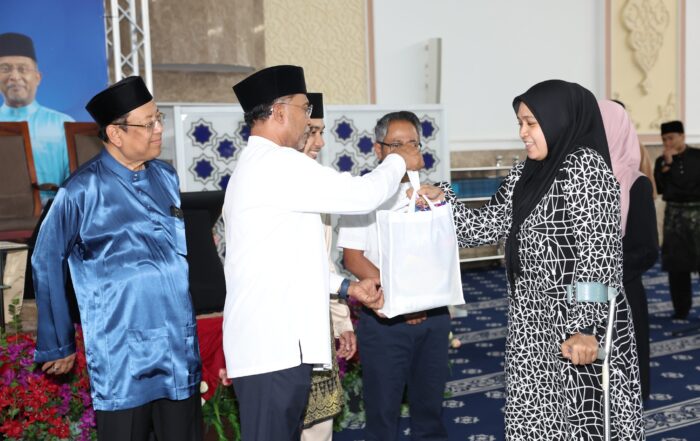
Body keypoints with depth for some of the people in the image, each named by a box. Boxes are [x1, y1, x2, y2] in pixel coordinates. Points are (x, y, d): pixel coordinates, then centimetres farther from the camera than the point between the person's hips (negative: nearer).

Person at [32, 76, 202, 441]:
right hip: (122, 361, -5)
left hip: (182, 353, 5)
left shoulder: (166, 177, 5)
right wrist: (57, 345, 3)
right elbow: (47, 264, -3)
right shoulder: (82, 191, -10)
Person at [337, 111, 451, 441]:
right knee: (382, 408, 5)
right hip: (383, 319, -3)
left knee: (430, 405, 14)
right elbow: (353, 259, -8)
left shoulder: (432, 194, 8)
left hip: (434, 316, 4)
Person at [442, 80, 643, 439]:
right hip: (533, 324, 8)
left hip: (580, 326, -7)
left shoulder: (586, 166, -12)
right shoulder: (524, 175, 11)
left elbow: (598, 252, -18)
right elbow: (485, 228, 12)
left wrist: (585, 327, -23)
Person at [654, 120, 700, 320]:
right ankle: (681, 307, 13)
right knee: (676, 264, 4)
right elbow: (659, 188, -7)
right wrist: (667, 163, -11)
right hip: (674, 214, 2)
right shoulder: (661, 161, 5)